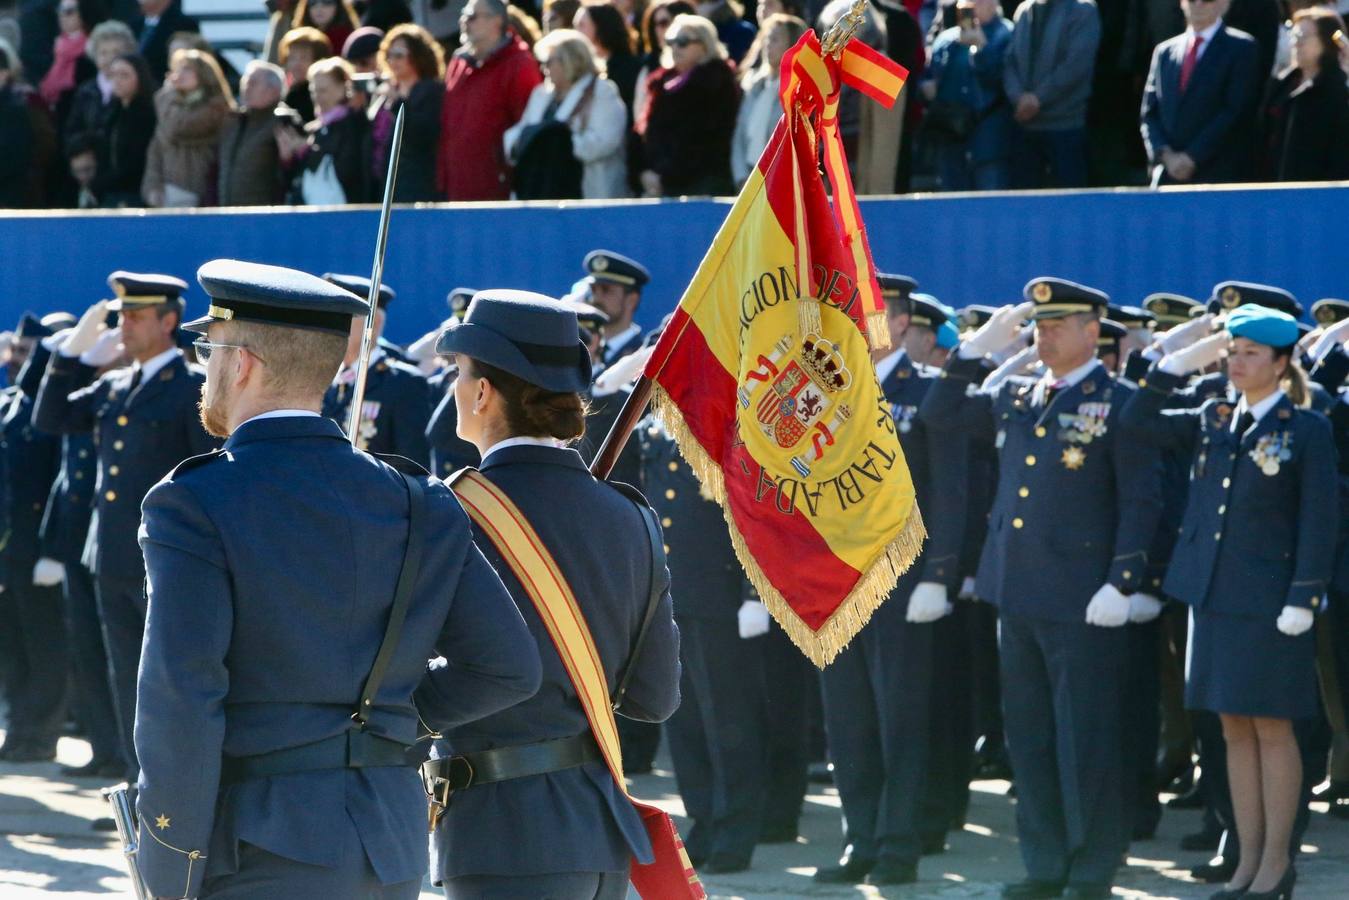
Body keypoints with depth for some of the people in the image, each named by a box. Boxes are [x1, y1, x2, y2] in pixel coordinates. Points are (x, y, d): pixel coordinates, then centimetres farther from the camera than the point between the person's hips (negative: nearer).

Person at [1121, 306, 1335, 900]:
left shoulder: (1307, 430, -5)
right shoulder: (1213, 421, 11)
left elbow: (1318, 521, -8)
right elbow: (1138, 422, 9)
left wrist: (1303, 600, -15)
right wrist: (1180, 363, 1)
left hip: (1269, 599, -6)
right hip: (1213, 594, 6)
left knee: (1271, 728, -2)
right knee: (1235, 729, 8)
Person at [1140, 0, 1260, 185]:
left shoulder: (1241, 48, 3)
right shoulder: (1164, 51, 18)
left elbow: (1234, 111, -6)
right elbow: (1150, 114, 15)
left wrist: (1193, 157, -11)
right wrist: (1166, 154, -4)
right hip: (1167, 175, 4)